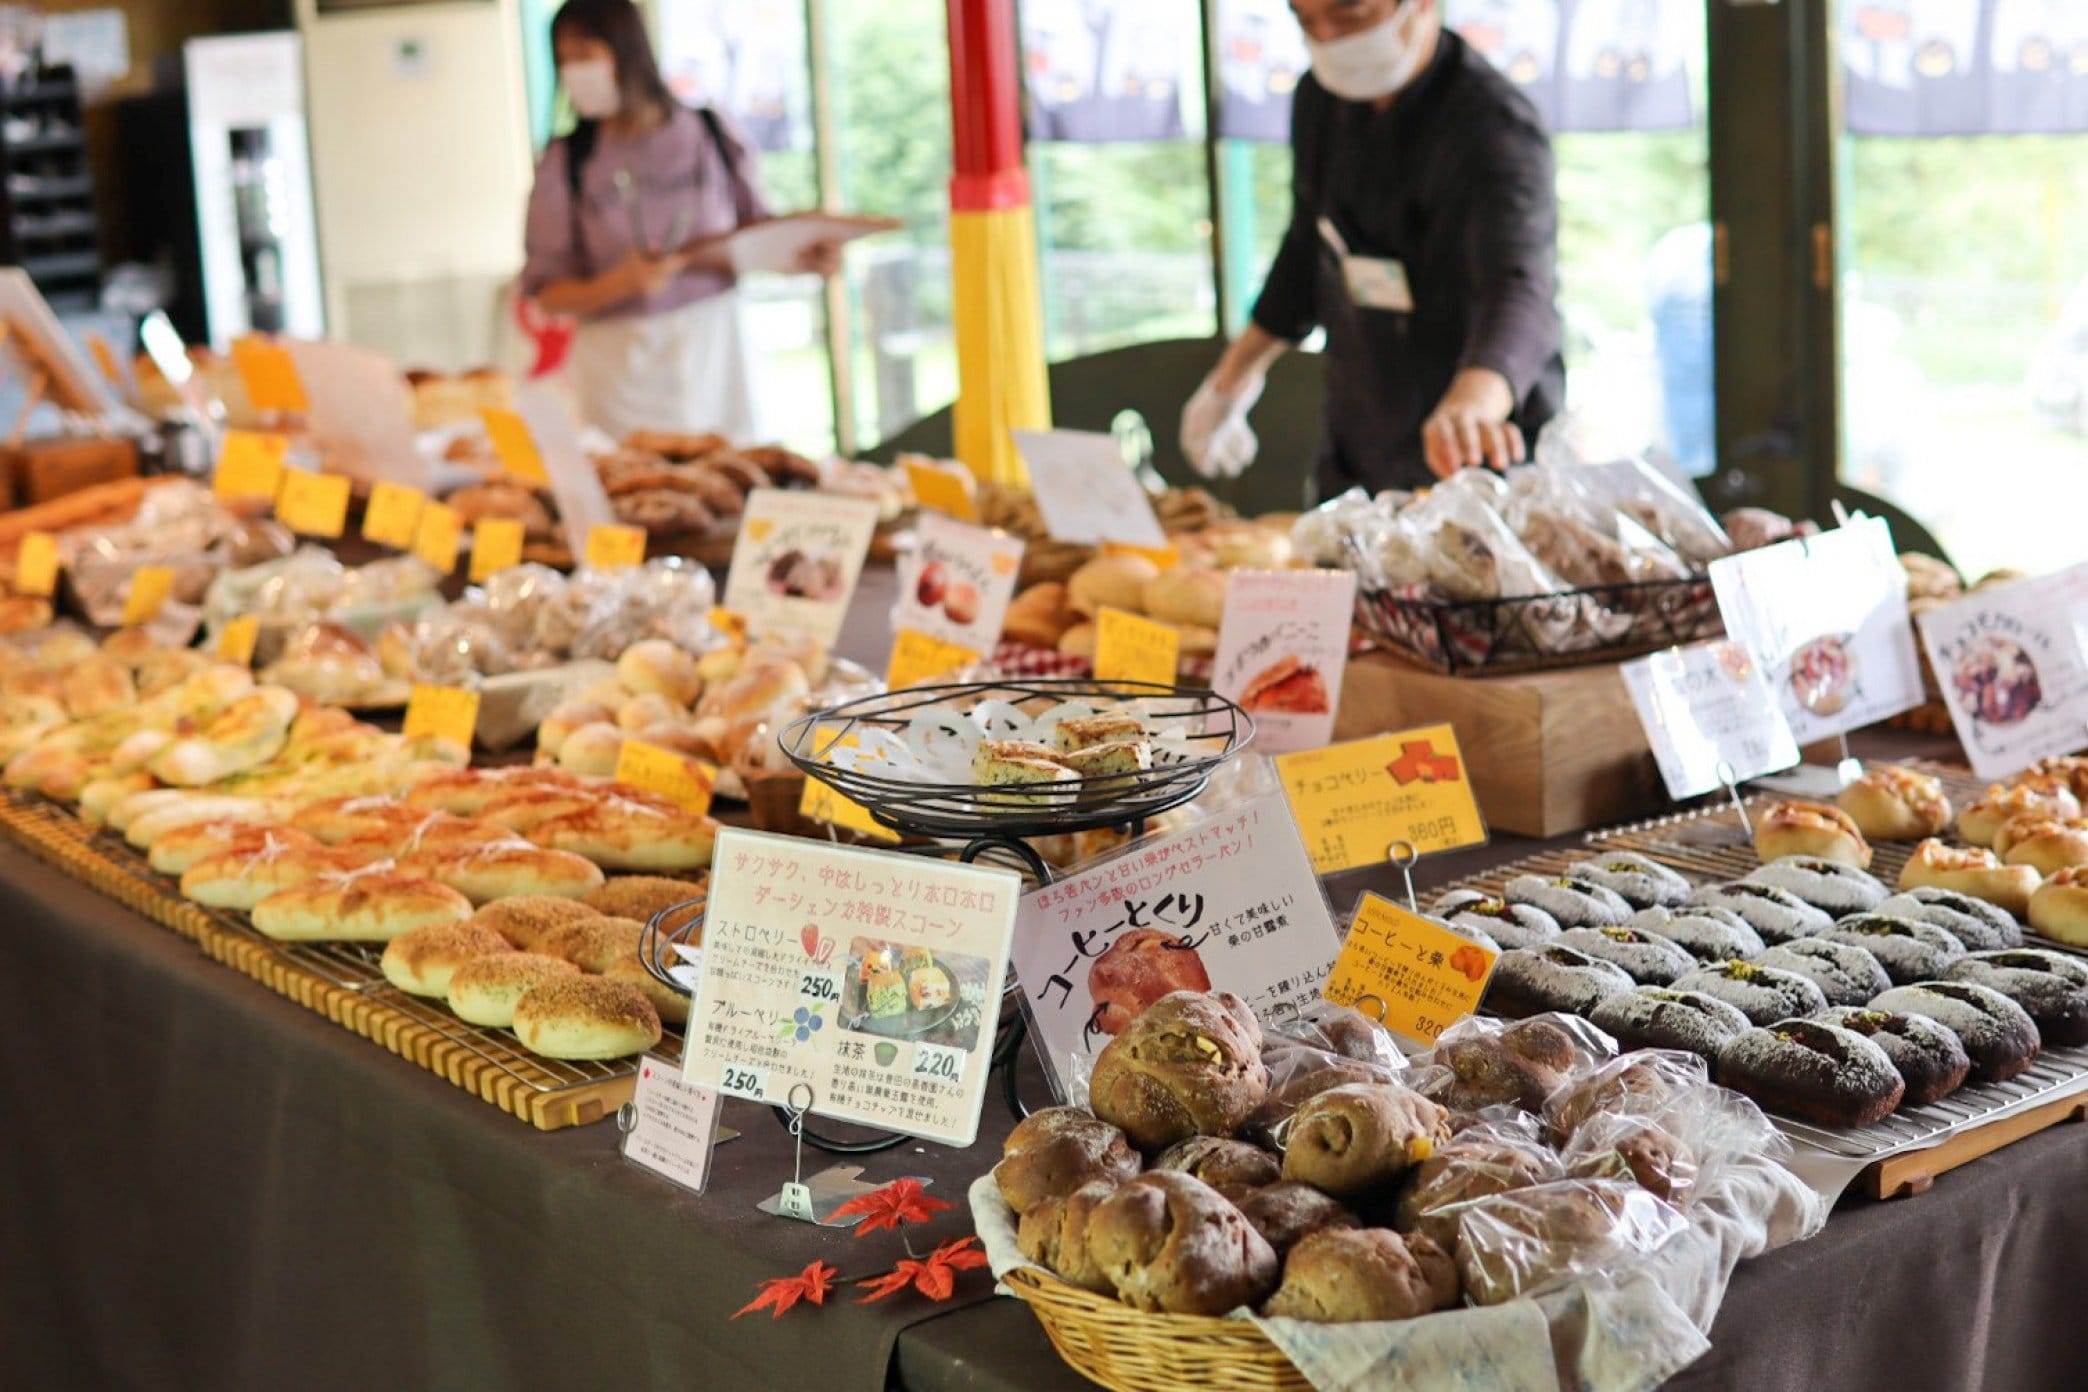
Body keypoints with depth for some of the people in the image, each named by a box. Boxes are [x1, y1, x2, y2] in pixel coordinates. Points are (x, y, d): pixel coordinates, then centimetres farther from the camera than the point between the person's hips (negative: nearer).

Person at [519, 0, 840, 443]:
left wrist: (802, 257, -10)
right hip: (622, 368, -1)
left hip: (713, 346, 1)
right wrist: (619, 285, -18)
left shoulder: (711, 135, 2)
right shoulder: (567, 163, 0)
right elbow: (547, 292, -1)